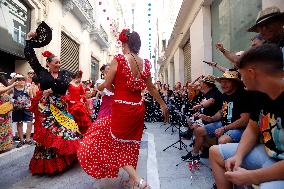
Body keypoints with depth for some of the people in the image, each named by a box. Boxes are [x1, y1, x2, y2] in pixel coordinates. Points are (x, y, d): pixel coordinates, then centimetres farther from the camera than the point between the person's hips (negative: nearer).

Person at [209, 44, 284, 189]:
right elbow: (252, 129, 8)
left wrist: (251, 177, -23)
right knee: (215, 152, 8)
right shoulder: (263, 95, 1)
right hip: (267, 154, 8)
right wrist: (238, 155, -7)